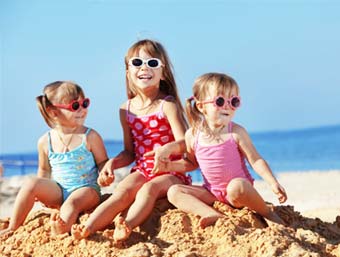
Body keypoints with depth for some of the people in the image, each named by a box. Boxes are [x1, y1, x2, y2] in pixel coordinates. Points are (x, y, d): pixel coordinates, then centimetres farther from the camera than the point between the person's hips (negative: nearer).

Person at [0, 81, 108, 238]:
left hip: (86, 190, -3)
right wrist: (41, 192, 3)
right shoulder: (45, 142, 2)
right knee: (31, 183, -20)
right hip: (58, 192, 3)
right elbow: (44, 170, 15)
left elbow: (102, 162, 2)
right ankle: (13, 228, -14)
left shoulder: (90, 137, -6)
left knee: (71, 203, -35)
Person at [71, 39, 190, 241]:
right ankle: (88, 228, -45)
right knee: (123, 191, -25)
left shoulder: (167, 105, -5)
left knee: (149, 188, -33)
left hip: (171, 173, -3)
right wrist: (113, 163, -2)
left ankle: (127, 226, -57)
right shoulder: (127, 109, 10)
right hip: (142, 170, 3)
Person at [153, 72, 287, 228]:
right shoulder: (193, 135, 0)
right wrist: (170, 166, 0)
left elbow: (255, 160, -8)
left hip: (239, 189, -4)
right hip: (212, 193, 4)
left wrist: (273, 184, -20)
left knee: (236, 186, -39)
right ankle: (214, 215, -33)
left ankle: (268, 214, -13)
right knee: (174, 192, -13)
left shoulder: (236, 132, -9)